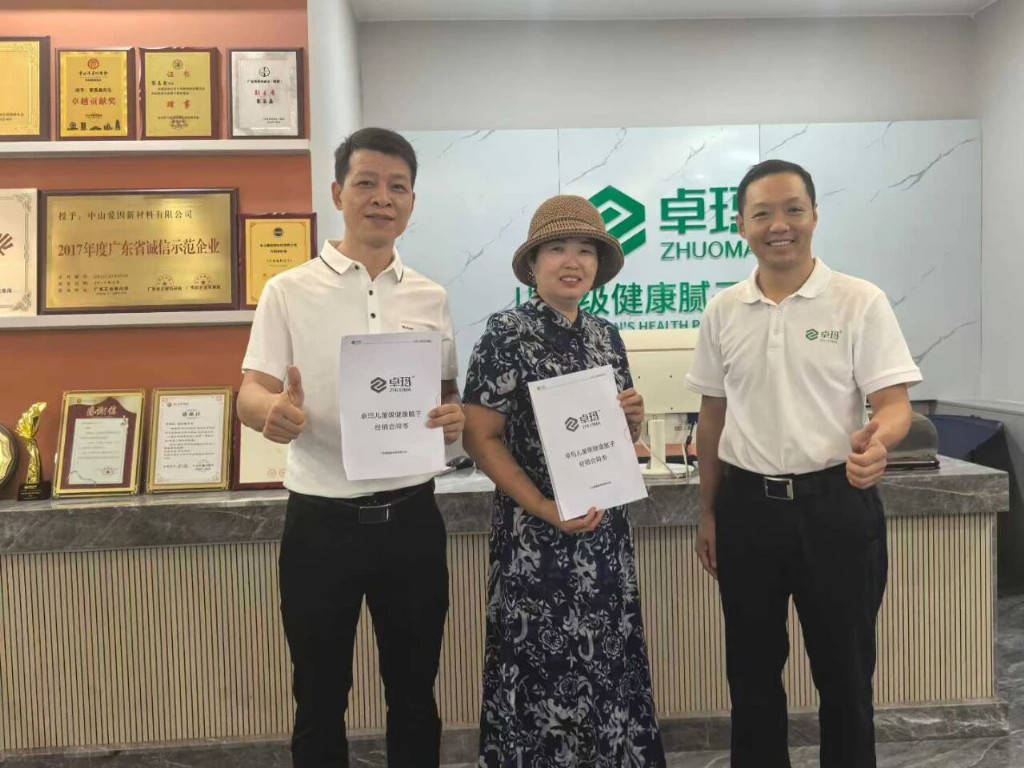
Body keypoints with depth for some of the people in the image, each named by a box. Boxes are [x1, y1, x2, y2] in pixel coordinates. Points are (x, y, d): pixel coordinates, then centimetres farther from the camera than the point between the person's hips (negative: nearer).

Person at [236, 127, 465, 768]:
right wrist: (273, 411, -31)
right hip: (322, 522, -2)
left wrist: (455, 417, -11)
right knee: (321, 697, 13)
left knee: (414, 691, 17)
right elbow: (250, 394, -8)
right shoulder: (290, 291, -2)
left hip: (411, 518, 3)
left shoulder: (430, 297, 6)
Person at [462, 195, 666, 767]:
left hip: (606, 527, 6)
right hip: (536, 534, -5)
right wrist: (547, 510, -19)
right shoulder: (508, 334, -10)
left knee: (608, 661, 15)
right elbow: (481, 438, -13)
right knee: (543, 668, 6)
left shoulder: (607, 337, 8)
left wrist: (634, 419, -7)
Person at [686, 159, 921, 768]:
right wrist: (709, 511, 10)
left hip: (837, 504, -3)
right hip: (747, 506, 3)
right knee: (752, 668, 15)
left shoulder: (861, 303, -5)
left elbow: (894, 402, -8)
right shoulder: (723, 311, 5)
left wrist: (877, 441, -32)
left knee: (844, 669, 11)